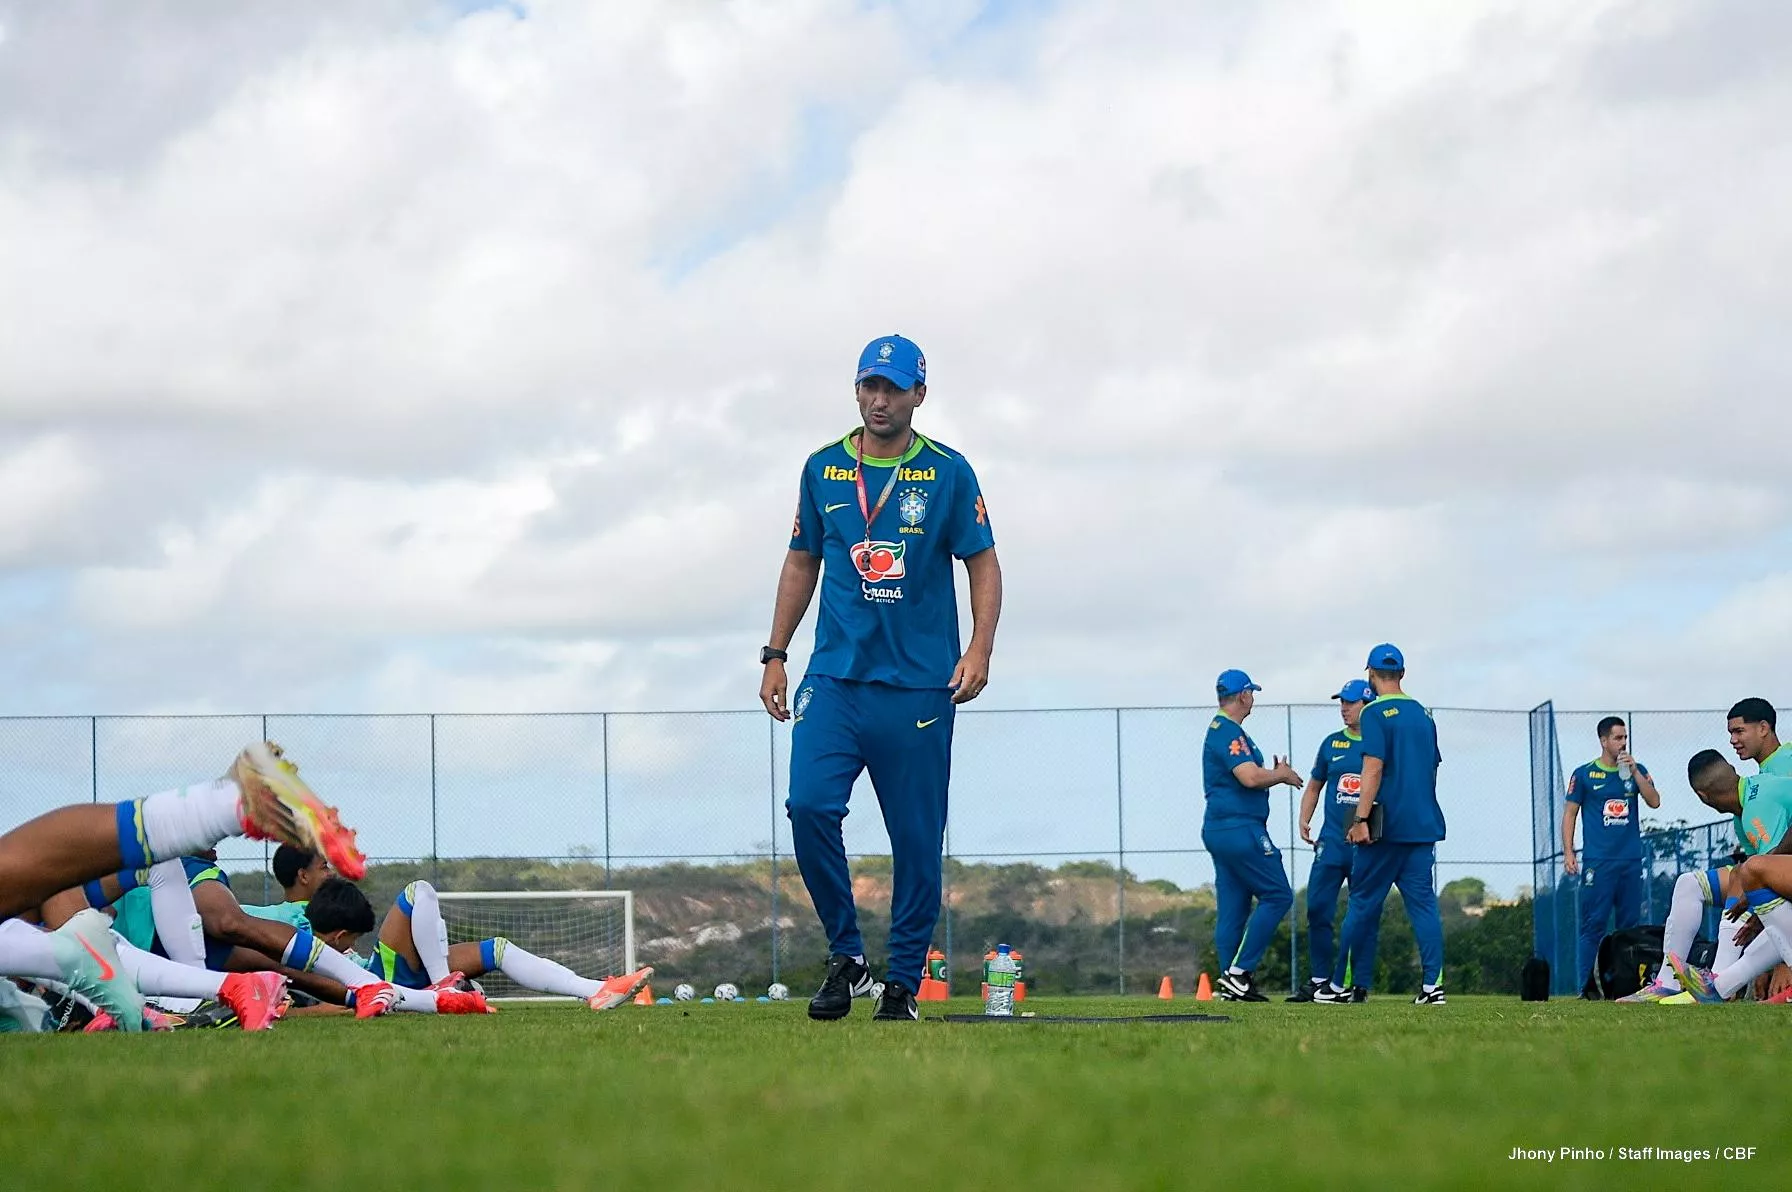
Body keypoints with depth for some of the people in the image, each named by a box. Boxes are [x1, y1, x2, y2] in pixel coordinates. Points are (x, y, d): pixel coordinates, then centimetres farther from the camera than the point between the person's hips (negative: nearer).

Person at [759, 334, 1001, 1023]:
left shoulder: (947, 473, 3)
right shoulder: (824, 469, 10)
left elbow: (983, 563, 5)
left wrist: (979, 650, -10)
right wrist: (775, 655, 12)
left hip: (921, 684, -2)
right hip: (834, 677, 2)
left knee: (916, 836, -1)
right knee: (810, 806, -16)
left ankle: (904, 980, 10)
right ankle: (845, 956, 0)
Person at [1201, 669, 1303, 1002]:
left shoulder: (1220, 730, 20)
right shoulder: (1229, 732, -12)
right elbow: (1250, 777, -24)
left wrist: (1276, 775, 11)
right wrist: (1282, 775, -6)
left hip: (1219, 828, 11)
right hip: (1240, 829, -11)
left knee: (1233, 908, 8)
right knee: (1277, 895, -8)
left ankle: (1231, 985, 5)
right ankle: (1239, 972, -11)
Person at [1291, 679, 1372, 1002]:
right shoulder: (1332, 743, 12)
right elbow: (1314, 786, 21)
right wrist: (1304, 820, 5)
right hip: (1331, 841, 3)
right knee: (1318, 909, -5)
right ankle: (1319, 980, 2)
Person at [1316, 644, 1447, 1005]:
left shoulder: (1376, 713, -7)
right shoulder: (1423, 714, 14)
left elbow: (1373, 770, -15)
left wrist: (1361, 819, -17)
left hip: (1387, 826, -6)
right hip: (1424, 825, 6)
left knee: (1363, 904, 2)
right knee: (1423, 901, 2)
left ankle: (1344, 985, 7)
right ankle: (1432, 984, -8)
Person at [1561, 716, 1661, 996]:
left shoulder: (1636, 770, 12)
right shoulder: (1584, 774, 4)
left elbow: (1654, 802, 0)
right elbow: (1570, 813, 5)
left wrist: (1633, 771, -8)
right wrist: (1568, 853, -4)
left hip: (1631, 860, 4)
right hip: (1599, 862, -4)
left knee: (1629, 925, 4)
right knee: (1593, 925, -9)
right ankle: (1587, 988, -10)